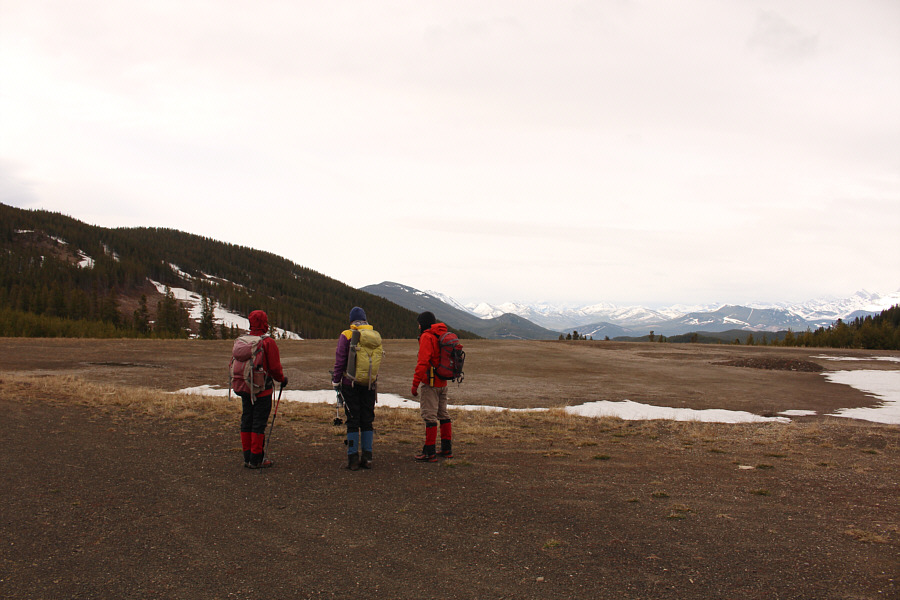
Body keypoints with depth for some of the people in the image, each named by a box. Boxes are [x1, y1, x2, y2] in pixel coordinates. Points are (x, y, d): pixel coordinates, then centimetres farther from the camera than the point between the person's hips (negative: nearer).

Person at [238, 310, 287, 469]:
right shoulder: (268, 343, -13)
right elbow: (275, 368, -14)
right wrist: (282, 379, 4)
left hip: (245, 390, 6)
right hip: (263, 390, -6)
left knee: (247, 421, 12)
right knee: (259, 423, -1)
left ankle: (247, 457, 19)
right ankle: (256, 460, 2)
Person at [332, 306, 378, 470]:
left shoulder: (346, 335, -7)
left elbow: (340, 360, -7)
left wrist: (336, 381, 2)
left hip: (350, 384, -3)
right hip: (370, 384, 3)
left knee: (353, 421, 2)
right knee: (367, 420, 10)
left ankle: (353, 458, 2)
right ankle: (367, 457, 12)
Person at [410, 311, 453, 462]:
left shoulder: (427, 336, -13)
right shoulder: (443, 335, 14)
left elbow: (423, 362, -21)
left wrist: (415, 384, -19)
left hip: (430, 383, -9)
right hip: (443, 382, 9)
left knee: (429, 416, -7)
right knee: (443, 414, 16)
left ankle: (430, 452, -6)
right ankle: (447, 449, 22)